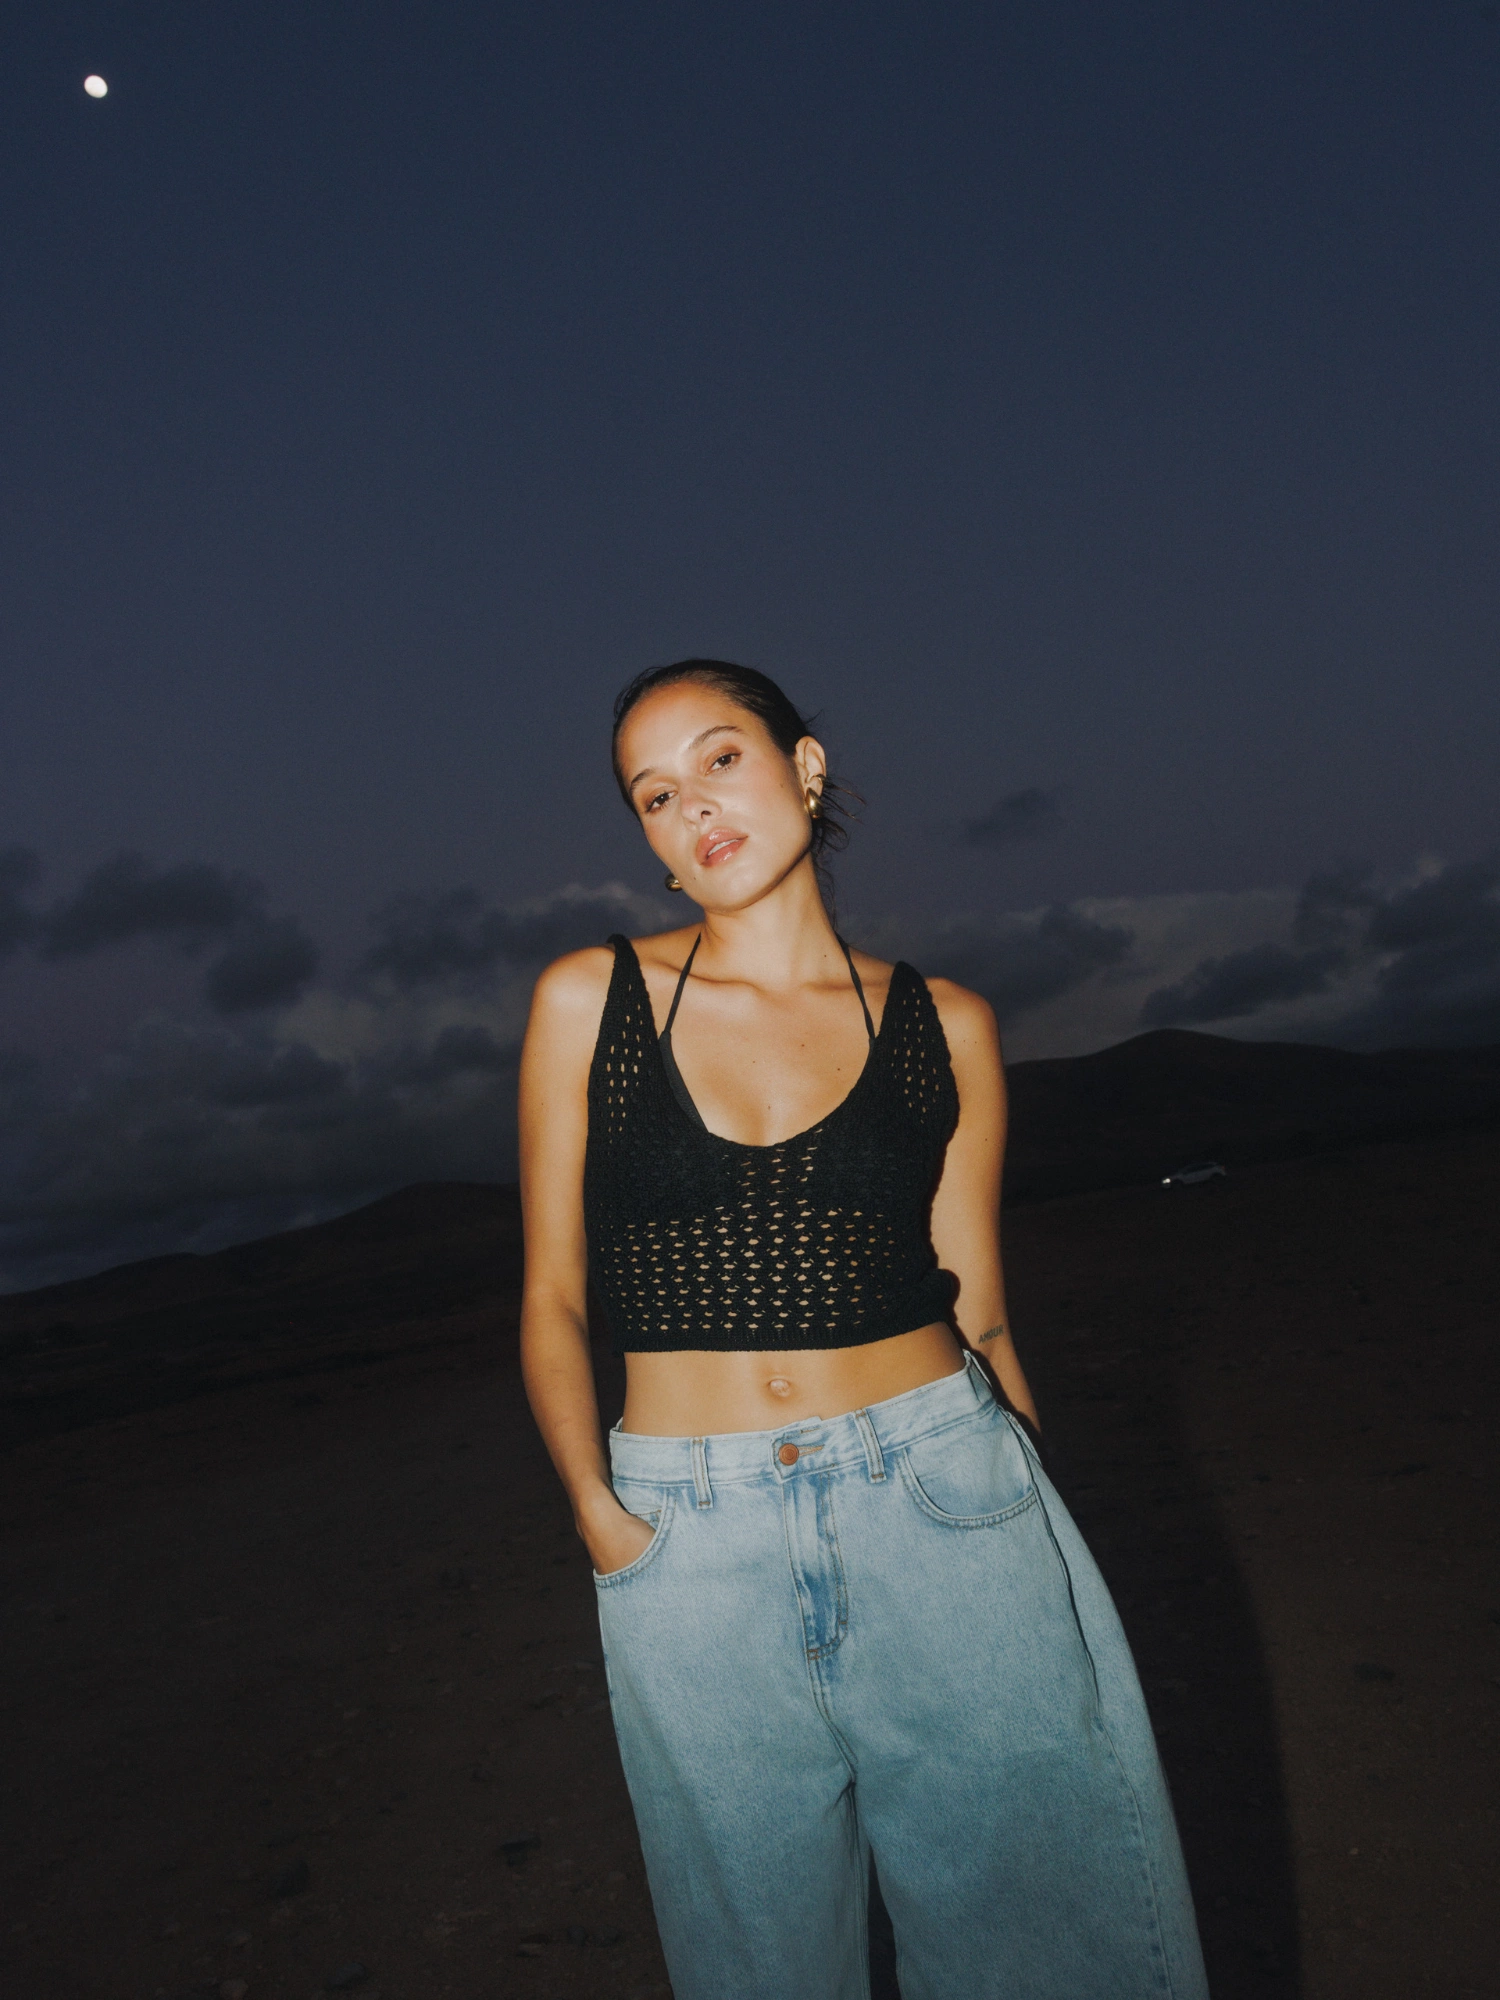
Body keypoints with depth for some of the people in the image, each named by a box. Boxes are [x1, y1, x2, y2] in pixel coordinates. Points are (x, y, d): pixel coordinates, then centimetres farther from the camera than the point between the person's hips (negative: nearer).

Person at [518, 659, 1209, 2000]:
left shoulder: (944, 1026, 2)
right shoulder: (589, 999, 0)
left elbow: (977, 1315, 5)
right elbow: (553, 1299, 3)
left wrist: (1033, 1521, -3)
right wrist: (597, 1511, -9)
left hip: (944, 1511, 1)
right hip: (692, 1549, 0)